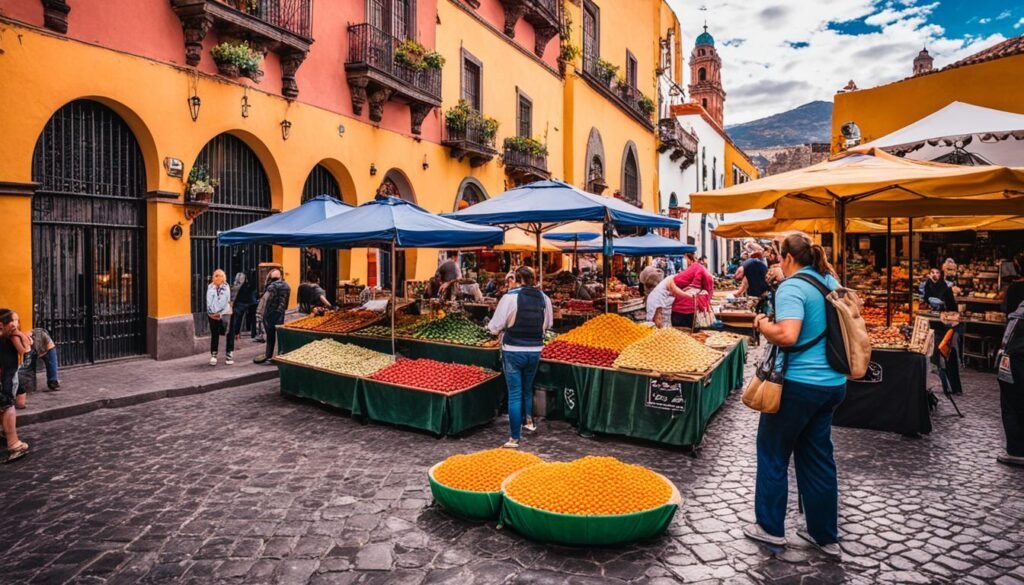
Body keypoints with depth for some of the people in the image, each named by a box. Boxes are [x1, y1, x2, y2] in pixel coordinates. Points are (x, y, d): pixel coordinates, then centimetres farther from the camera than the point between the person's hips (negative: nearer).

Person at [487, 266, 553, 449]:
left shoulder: (510, 297, -14)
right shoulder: (544, 298, -1)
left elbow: (494, 327, -11)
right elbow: (548, 324, 14)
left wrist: (509, 325, 11)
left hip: (513, 352, -4)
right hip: (535, 351, 4)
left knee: (514, 394, 1)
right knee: (528, 388, 25)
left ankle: (514, 439, 3)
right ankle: (529, 421, 44)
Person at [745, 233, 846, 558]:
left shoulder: (792, 287, -15)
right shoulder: (831, 283, 10)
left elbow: (787, 335, -27)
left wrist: (762, 325, -10)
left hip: (800, 383, -8)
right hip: (832, 383, 8)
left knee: (772, 452, 9)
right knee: (818, 456, 17)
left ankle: (770, 528, 21)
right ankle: (825, 536, 27)